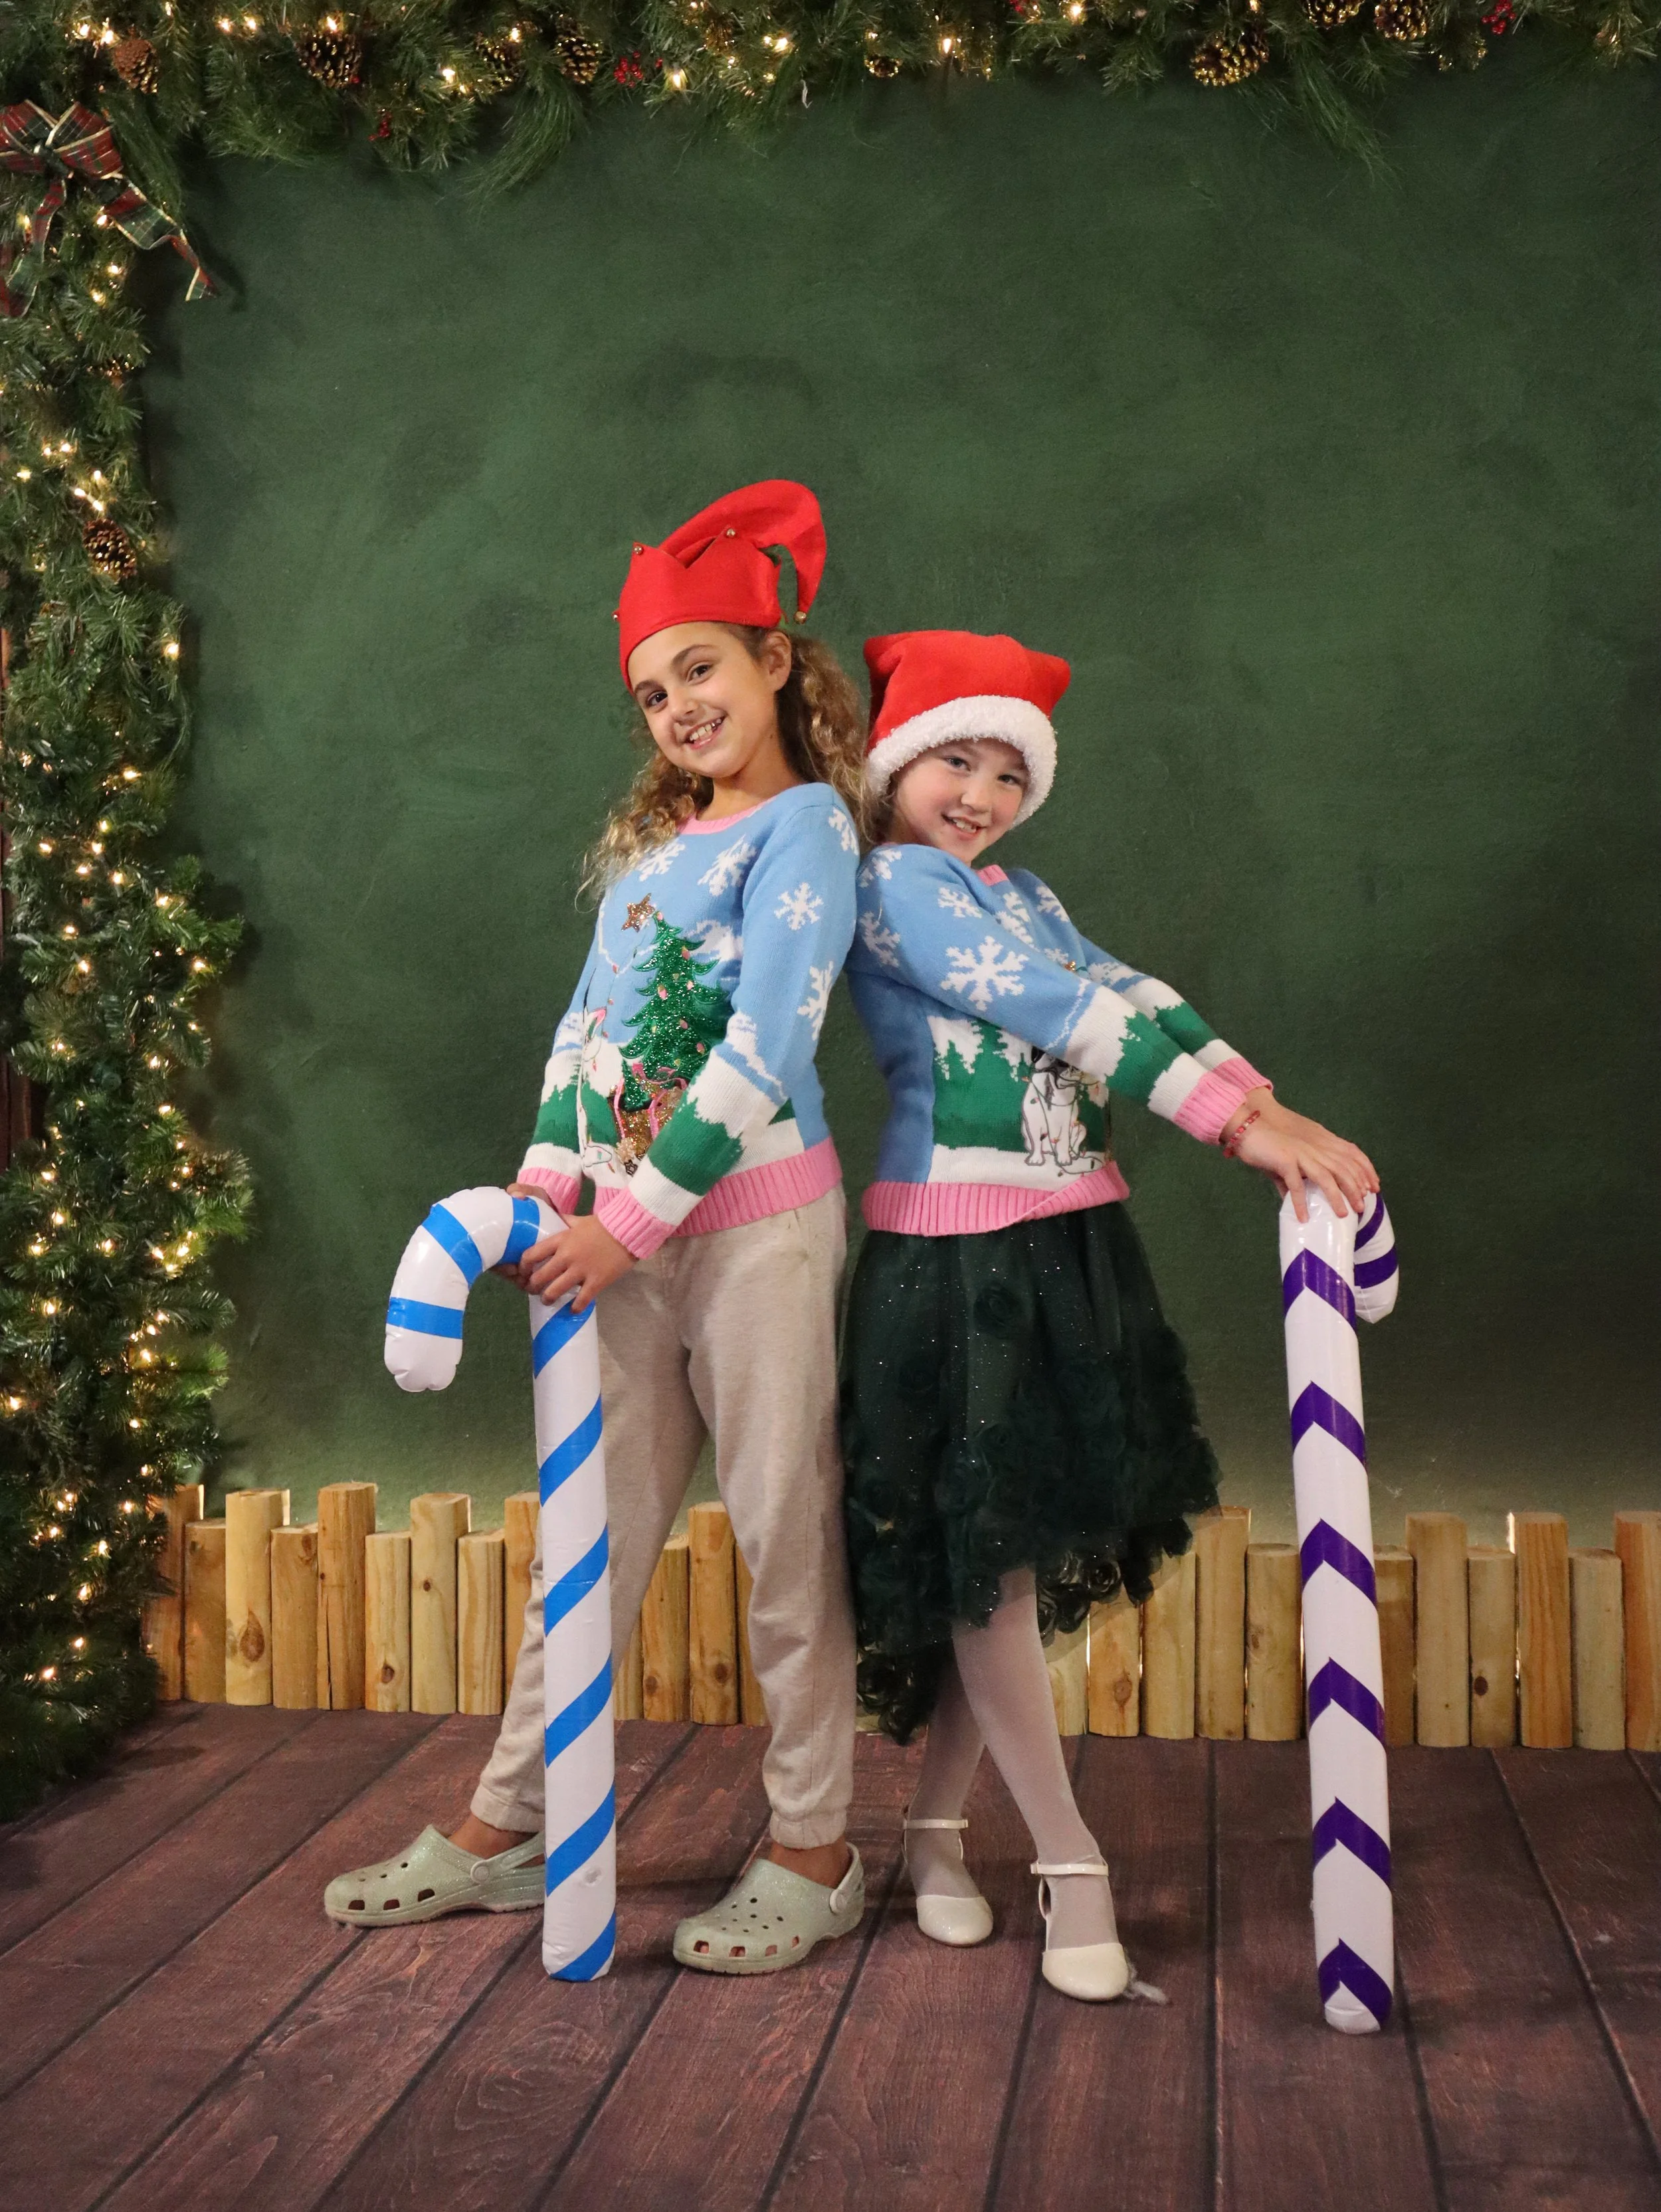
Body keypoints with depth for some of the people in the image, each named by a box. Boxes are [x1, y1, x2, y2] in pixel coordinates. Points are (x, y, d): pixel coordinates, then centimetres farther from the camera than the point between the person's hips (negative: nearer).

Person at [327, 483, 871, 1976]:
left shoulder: (805, 826, -6)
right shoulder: (649, 843, 16)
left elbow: (765, 1049, -15)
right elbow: (589, 1016, 16)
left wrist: (632, 1218, -16)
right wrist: (549, 1178, 2)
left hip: (755, 1219, -7)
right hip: (625, 1233, 7)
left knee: (785, 1529, 2)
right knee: (592, 1530, 12)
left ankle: (815, 1853, 14)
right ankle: (508, 1827, 23)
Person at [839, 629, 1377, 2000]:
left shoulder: (1022, 896, 17)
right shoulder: (893, 884, -7)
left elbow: (1127, 996, 4)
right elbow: (1052, 1007, -17)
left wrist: (1266, 1112, -11)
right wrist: (1235, 1116, -21)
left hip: (1067, 1245, 8)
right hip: (955, 1255, -8)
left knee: (1026, 1548, 10)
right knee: (983, 1552, -1)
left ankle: (939, 1822, 24)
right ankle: (1067, 1858, 7)